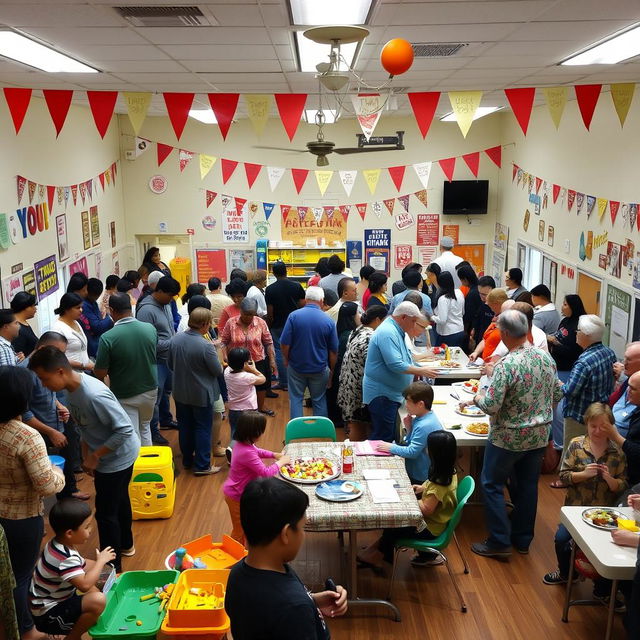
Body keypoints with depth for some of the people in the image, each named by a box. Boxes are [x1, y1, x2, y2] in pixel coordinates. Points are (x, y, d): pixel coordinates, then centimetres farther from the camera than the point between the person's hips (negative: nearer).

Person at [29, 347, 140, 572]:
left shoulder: (94, 395, -34)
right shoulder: (72, 389, -6)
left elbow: (124, 429, -31)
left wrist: (95, 455, -23)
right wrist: (86, 455, 1)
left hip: (118, 458, -9)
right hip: (106, 456, 9)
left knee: (106, 513, 4)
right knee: (118, 501, 26)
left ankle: (112, 566, 22)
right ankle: (126, 545, 48)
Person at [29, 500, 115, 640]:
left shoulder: (59, 544, 0)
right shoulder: (65, 558, -30)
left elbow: (80, 564, 15)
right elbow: (85, 585, -37)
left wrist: (100, 566, 0)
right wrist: (101, 561, -23)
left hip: (56, 599, 10)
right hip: (47, 615, -10)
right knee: (98, 600, -29)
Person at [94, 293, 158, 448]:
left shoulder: (107, 338, -24)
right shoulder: (150, 329, -11)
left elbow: (100, 374, -16)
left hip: (125, 397, -5)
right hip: (149, 390, 5)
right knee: (145, 428, 26)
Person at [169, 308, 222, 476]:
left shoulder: (176, 340, -9)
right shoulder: (206, 346, -27)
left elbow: (171, 365, 5)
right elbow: (217, 371, -15)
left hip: (181, 393, 6)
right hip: (201, 394, -6)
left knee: (185, 426, 19)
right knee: (203, 429, 8)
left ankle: (187, 459, 33)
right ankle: (202, 466, 15)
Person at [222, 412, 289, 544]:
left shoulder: (242, 444, -6)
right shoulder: (247, 453, -35)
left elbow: (257, 451, 16)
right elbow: (266, 472, -30)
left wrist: (275, 455, 4)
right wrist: (281, 462, -15)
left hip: (235, 492, 10)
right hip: (237, 497, -10)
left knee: (244, 526, 28)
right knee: (239, 529, 11)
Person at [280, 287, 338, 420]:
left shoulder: (294, 316, -12)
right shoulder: (328, 321, -8)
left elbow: (284, 343, -13)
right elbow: (333, 350, -2)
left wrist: (286, 359, 6)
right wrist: (331, 370, 12)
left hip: (296, 367, -1)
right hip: (319, 368, 1)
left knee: (295, 398, 13)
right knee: (319, 401, 15)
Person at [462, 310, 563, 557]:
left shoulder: (506, 365, -24)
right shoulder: (545, 357, -3)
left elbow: (491, 405, -24)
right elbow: (557, 394, 7)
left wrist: (475, 398, -5)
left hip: (509, 437, -6)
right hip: (539, 435, 7)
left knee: (492, 485, 9)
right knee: (527, 486, 17)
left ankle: (500, 541, 13)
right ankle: (523, 539, 29)